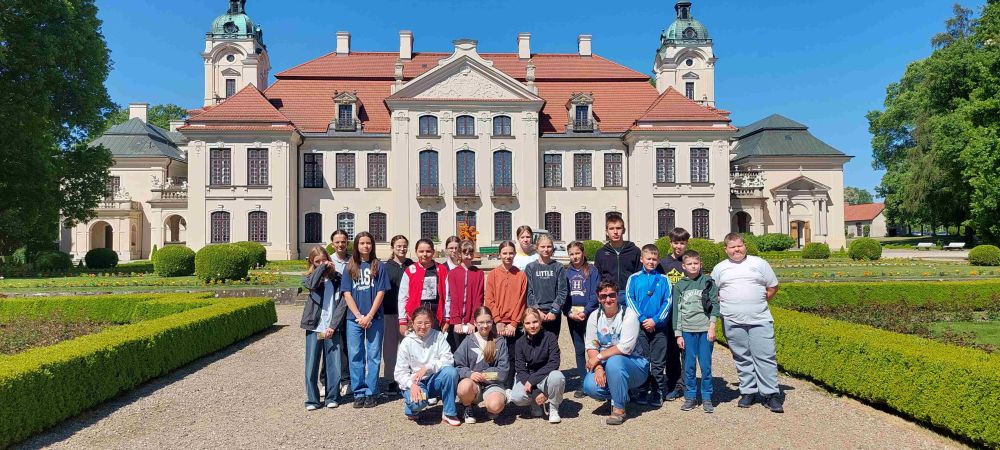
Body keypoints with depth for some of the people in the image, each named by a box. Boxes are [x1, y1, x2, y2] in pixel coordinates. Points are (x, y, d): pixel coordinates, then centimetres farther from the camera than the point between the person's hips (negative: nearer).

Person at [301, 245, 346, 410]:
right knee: (312, 365, 3)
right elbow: (311, 284, -20)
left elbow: (342, 303, -1)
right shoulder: (309, 277, 6)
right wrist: (322, 267, -9)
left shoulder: (337, 278, 6)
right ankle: (312, 399, 15)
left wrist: (333, 326, -9)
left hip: (332, 329, 0)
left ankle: (332, 397, 17)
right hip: (314, 328, 0)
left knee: (334, 365, 2)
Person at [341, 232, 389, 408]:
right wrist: (358, 316, -8)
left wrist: (369, 316, -10)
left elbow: (381, 292, -2)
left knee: (373, 355, 2)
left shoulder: (378, 266, 3)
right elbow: (347, 293, 2)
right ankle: (359, 393, 13)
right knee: (355, 356, 4)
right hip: (354, 318, 1)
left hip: (374, 317, -1)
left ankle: (371, 393, 10)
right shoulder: (350, 267, 7)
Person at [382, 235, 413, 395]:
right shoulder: (385, 267, 5)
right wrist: (379, 311, -3)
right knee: (390, 345, 4)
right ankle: (392, 380, 14)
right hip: (390, 311, 0)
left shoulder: (412, 266, 7)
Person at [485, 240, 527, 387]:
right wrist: (498, 322, -9)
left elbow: (521, 301, 1)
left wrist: (513, 323, -7)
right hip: (497, 324, 0)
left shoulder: (521, 275, 5)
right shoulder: (493, 274, 4)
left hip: (514, 326, 0)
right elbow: (490, 300, -1)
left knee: (512, 358, 3)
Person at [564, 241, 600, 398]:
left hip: (589, 314, -4)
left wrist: (585, 312, -17)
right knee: (579, 350, 8)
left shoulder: (592, 271, 0)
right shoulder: (567, 273, 9)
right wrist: (570, 313, -8)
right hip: (572, 316, 4)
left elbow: (595, 295, -7)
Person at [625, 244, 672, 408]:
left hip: (659, 326, 0)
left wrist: (655, 320, -12)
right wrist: (642, 319, -11)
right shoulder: (634, 278, 3)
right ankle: (643, 391, 17)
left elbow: (668, 302, -1)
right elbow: (629, 299, -3)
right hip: (640, 326, 0)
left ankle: (657, 391, 15)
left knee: (658, 362, 5)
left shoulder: (664, 279, 4)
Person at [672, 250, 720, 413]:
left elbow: (714, 304, 1)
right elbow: (676, 310, 7)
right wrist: (678, 334, 3)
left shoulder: (708, 282, 4)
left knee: (706, 365, 2)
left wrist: (712, 326, -8)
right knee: (689, 365, 5)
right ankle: (690, 397, 16)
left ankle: (707, 398, 14)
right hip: (687, 330, 1)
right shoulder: (679, 286, 7)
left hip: (705, 329, -1)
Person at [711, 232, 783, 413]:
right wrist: (726, 306, 3)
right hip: (732, 322, 1)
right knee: (742, 359, 8)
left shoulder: (759, 263, 6)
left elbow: (773, 287, 12)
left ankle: (771, 394, 4)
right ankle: (748, 392, 19)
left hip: (760, 320, -1)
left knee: (765, 357, -3)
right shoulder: (720, 268, 9)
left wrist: (759, 303, 4)